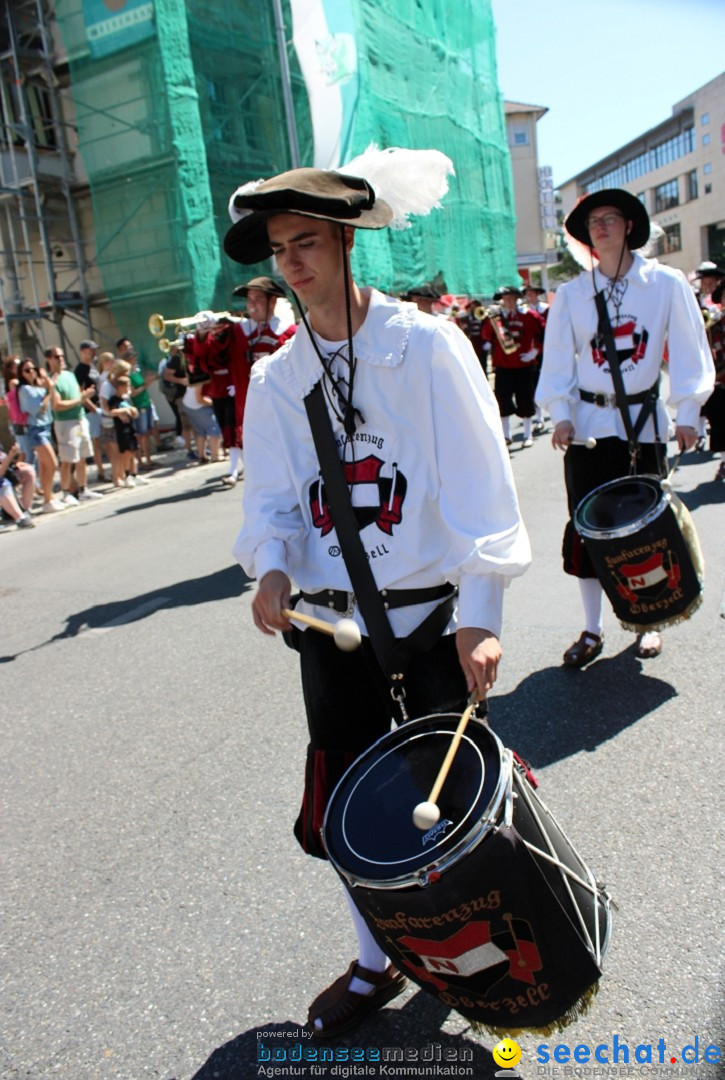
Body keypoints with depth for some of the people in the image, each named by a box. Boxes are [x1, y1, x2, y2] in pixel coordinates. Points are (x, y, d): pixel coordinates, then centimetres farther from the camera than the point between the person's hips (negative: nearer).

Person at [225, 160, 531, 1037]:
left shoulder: (425, 344, -7)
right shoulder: (273, 379, 6)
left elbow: (477, 479, -12)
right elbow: (269, 497, 5)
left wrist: (479, 611, -19)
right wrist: (271, 567, -17)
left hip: (431, 615, -3)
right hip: (330, 626, 4)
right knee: (346, 804, 12)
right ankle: (378, 962, 37)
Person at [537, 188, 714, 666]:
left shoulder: (667, 283, 0)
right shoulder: (571, 294, 4)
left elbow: (689, 351, 1)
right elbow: (558, 360, 4)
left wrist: (687, 412, -6)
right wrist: (561, 414, -7)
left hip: (645, 424, -1)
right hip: (589, 425, 1)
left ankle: (648, 622, 25)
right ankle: (592, 630, 13)